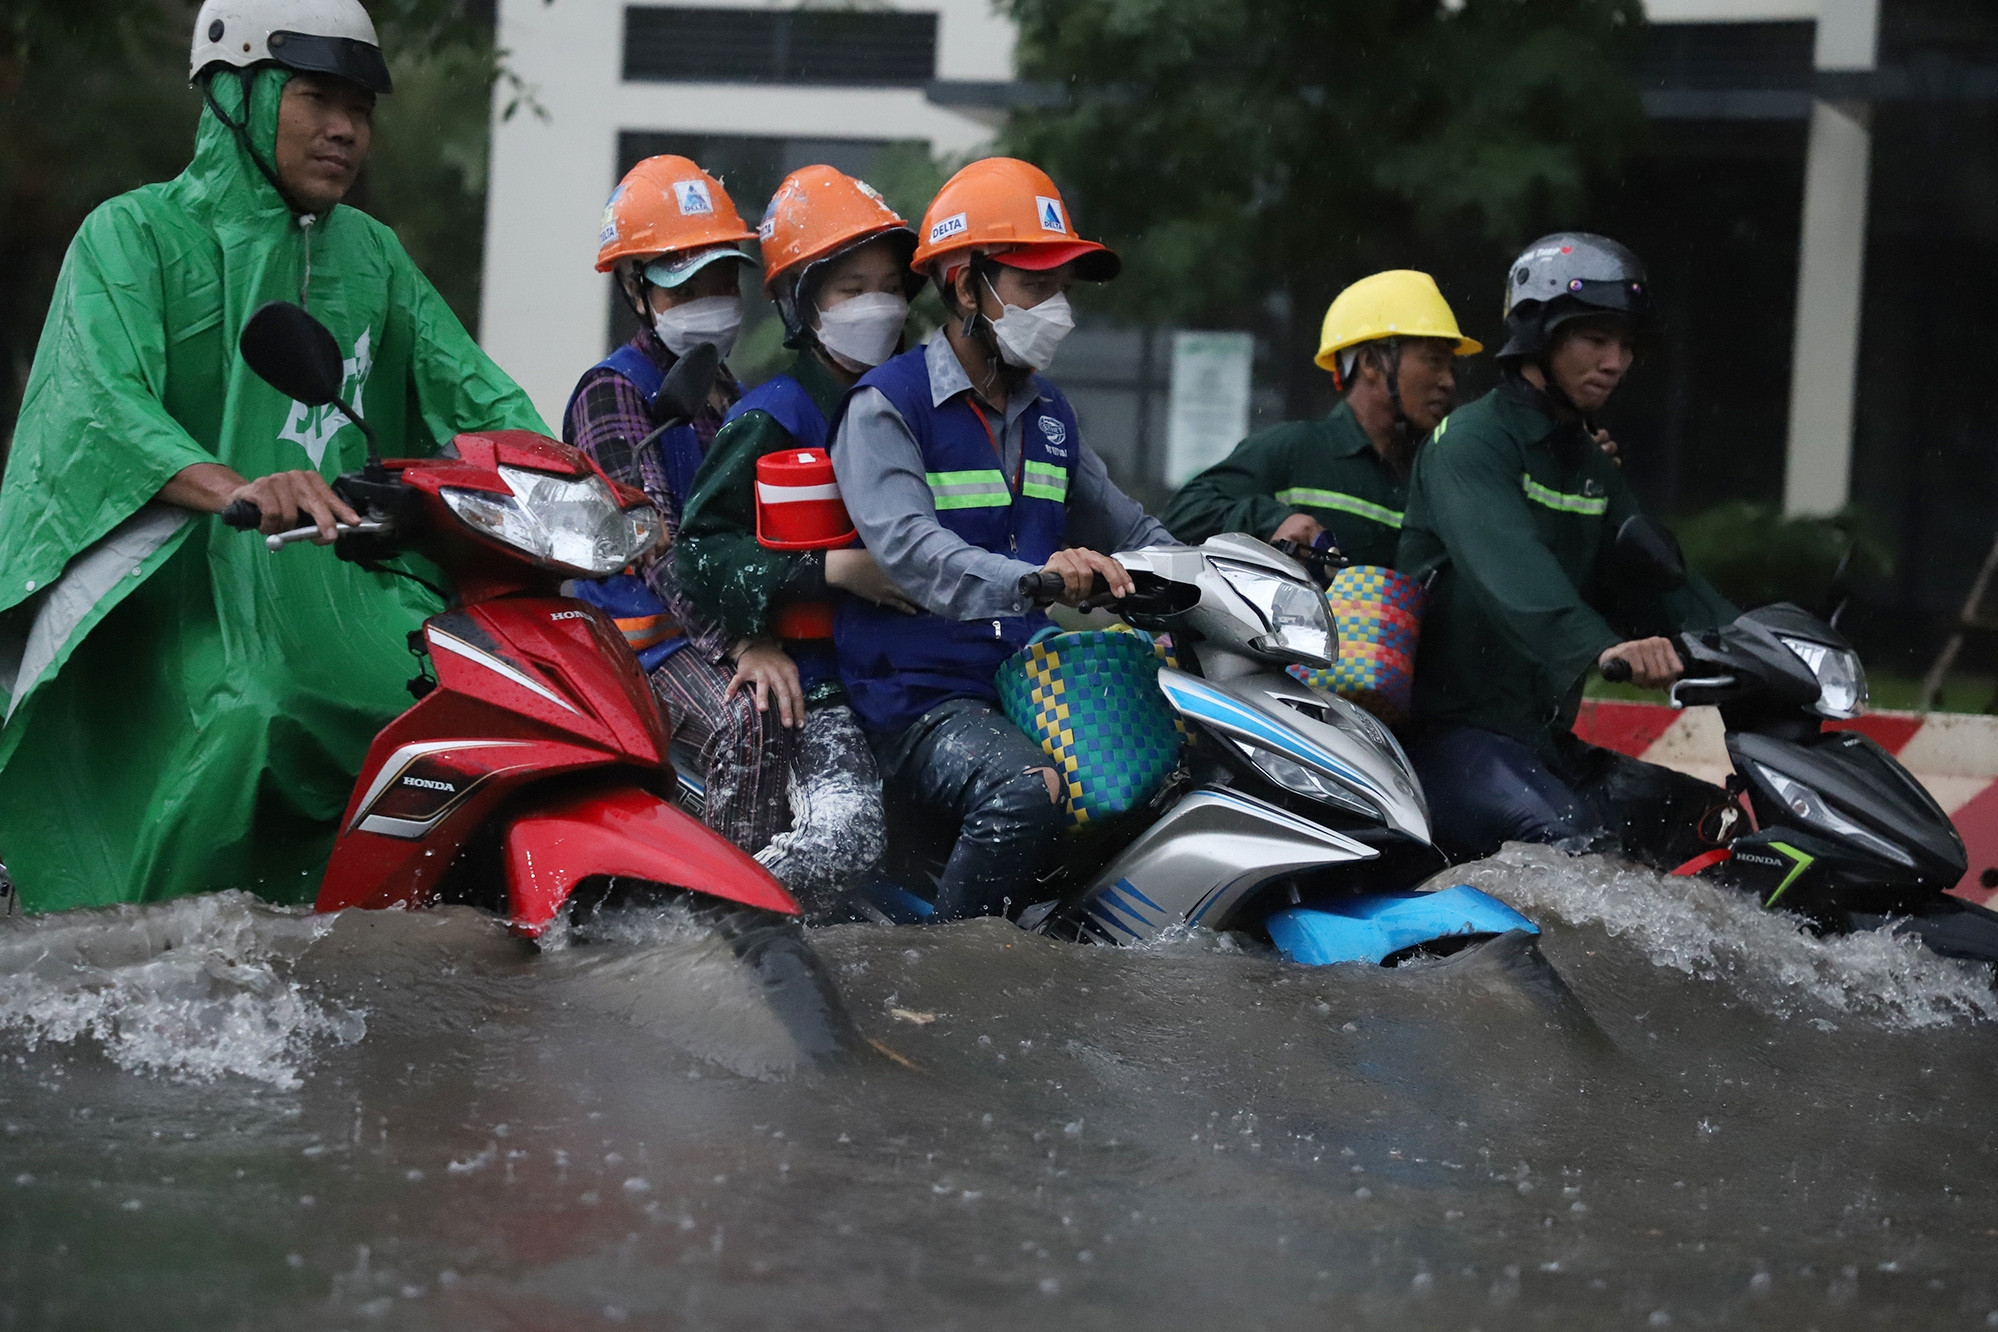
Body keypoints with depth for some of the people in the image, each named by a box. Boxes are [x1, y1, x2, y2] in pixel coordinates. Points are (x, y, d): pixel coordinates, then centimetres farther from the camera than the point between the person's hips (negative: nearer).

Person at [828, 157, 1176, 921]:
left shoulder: (1049, 414, 19)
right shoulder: (885, 406, -6)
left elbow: (1123, 528, 27)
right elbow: (907, 547, -23)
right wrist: (1033, 579, -41)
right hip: (921, 697, -7)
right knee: (1026, 791, -36)